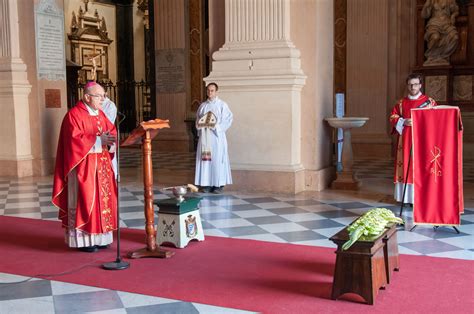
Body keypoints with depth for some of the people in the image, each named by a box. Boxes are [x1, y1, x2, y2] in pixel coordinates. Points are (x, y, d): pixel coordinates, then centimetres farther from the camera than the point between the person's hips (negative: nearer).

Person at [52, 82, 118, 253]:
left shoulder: (100, 114, 12)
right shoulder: (74, 115, -12)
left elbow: (111, 131, 8)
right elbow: (75, 139, -20)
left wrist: (110, 138, -15)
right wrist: (98, 140, -24)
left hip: (101, 163, 8)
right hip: (83, 165, -8)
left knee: (103, 198, 9)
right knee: (85, 200, -3)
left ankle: (98, 236, 18)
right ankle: (83, 239, 5)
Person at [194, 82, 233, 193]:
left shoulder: (222, 105, 0)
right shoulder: (203, 106, 13)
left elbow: (228, 119, -5)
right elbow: (197, 119, 19)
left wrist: (216, 126, -13)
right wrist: (201, 124, -2)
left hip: (217, 136, -4)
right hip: (204, 136, 4)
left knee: (217, 159, -4)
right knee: (205, 158, 2)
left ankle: (219, 184, 2)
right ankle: (207, 184, 7)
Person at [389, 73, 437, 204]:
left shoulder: (429, 101, 4)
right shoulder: (402, 103, 12)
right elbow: (393, 117, 10)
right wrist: (403, 122, -7)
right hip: (405, 140, 3)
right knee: (407, 164, 1)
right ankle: (409, 197, 7)